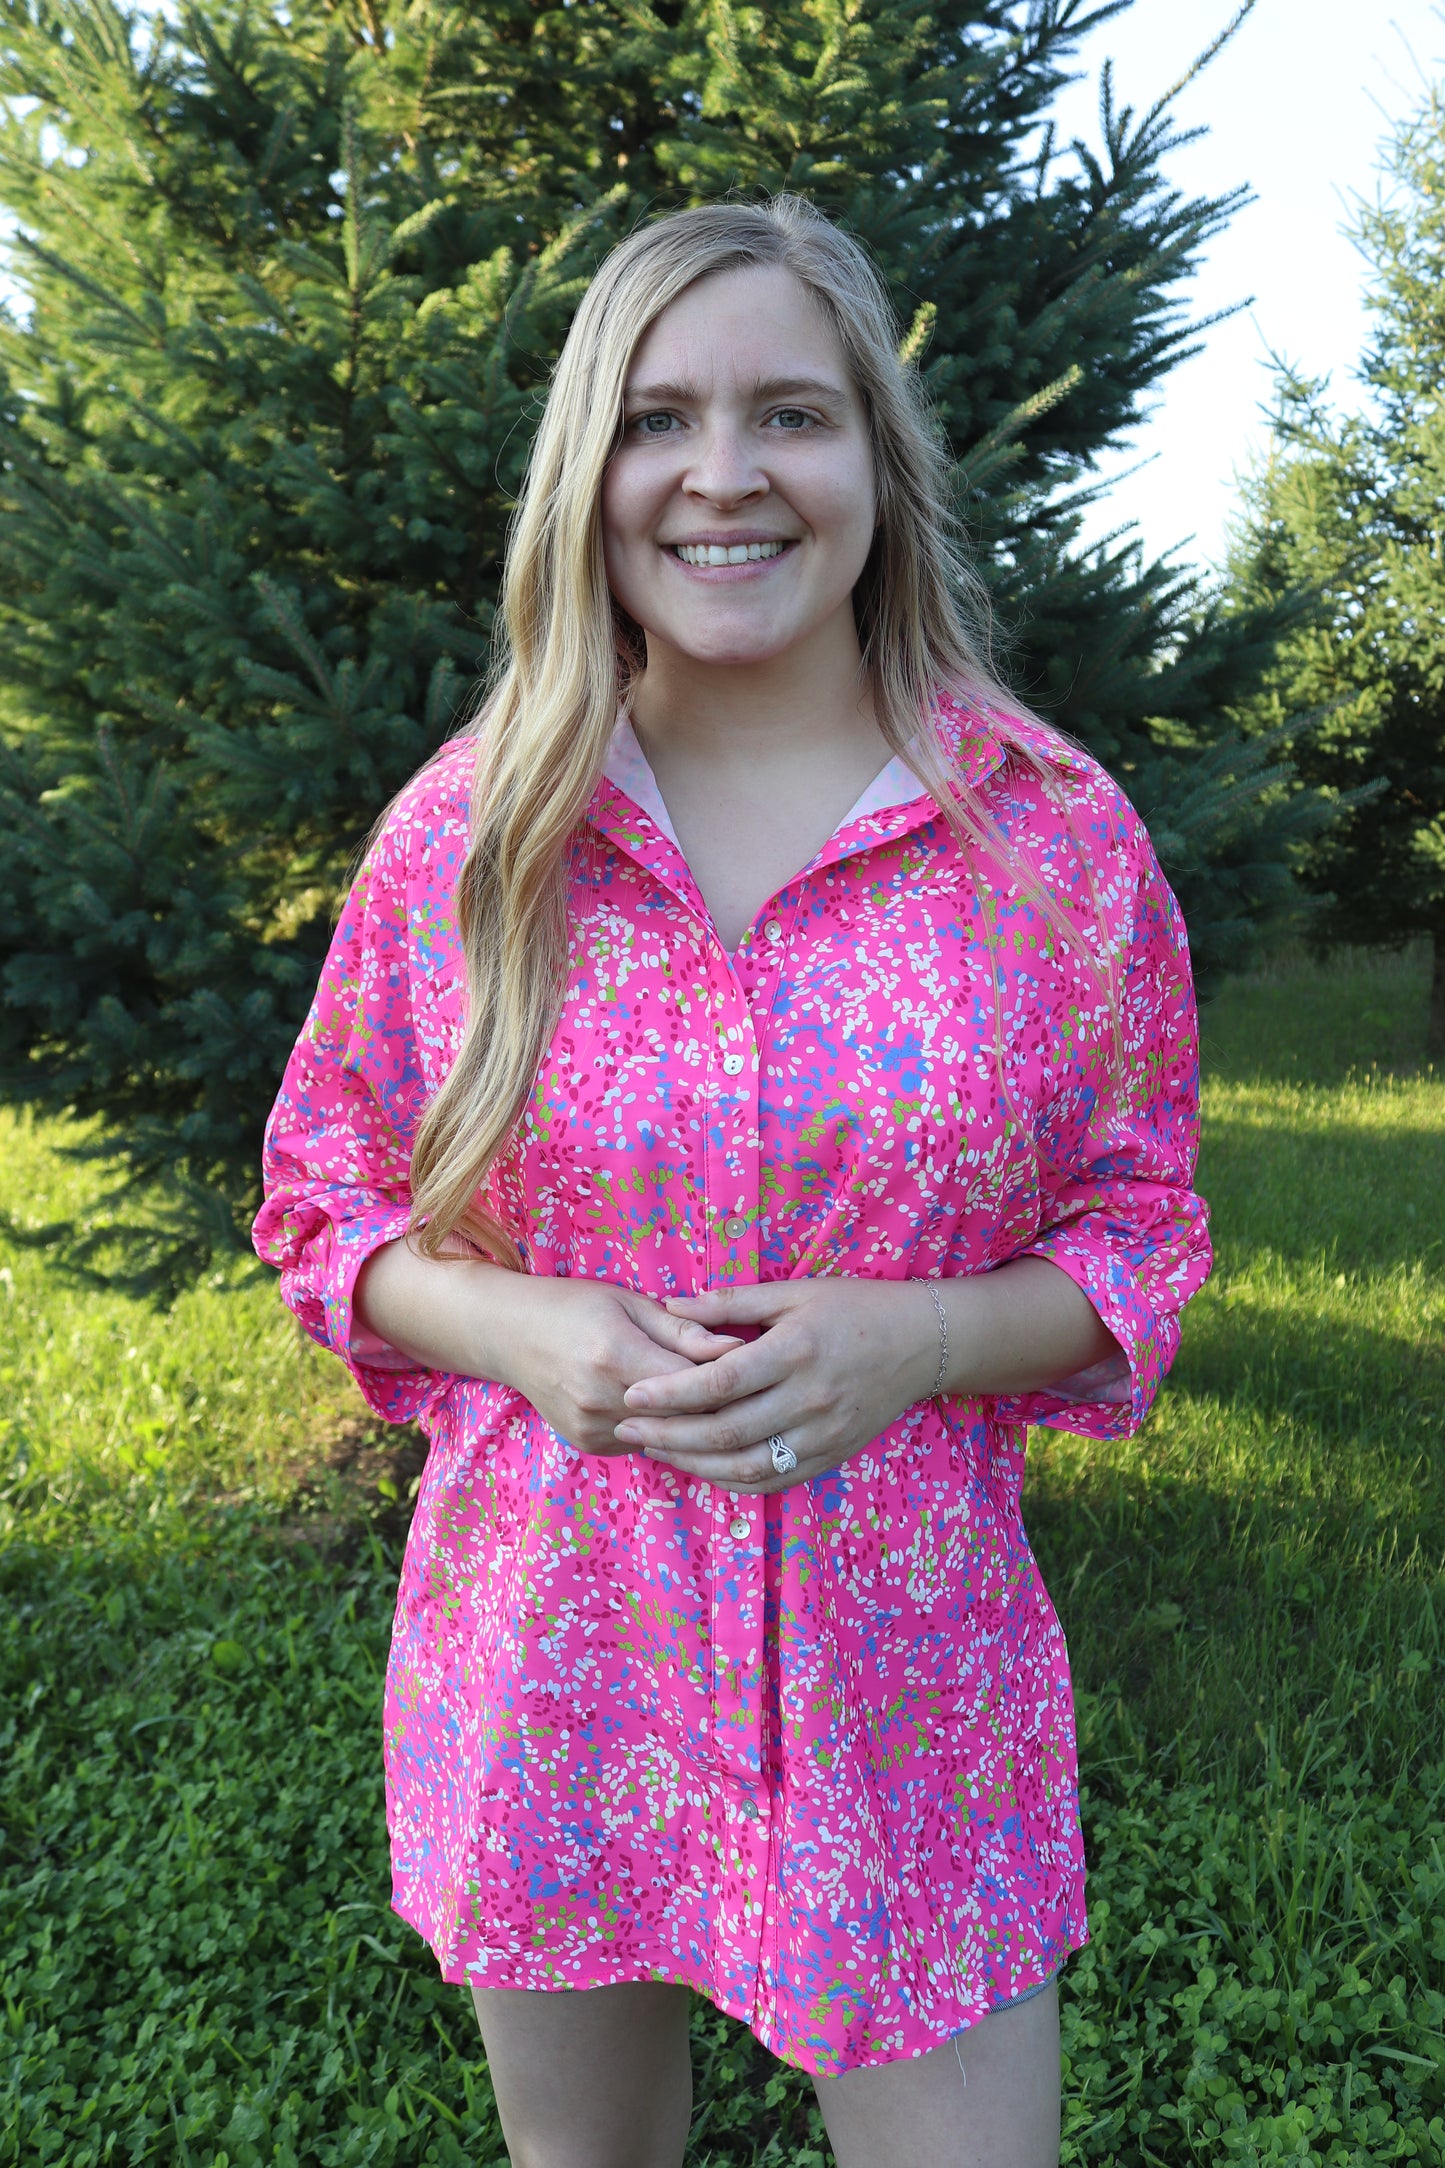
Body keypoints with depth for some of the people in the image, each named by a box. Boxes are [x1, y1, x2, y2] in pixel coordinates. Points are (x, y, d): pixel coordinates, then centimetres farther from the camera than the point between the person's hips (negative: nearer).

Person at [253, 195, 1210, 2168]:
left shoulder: (1060, 836, -7)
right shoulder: (465, 827, -5)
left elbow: (1140, 1231, 1)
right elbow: (323, 1202, 3)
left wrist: (917, 1341, -19)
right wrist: (521, 1330, -17)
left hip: (906, 1689, -1)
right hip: (540, 1658, 2)